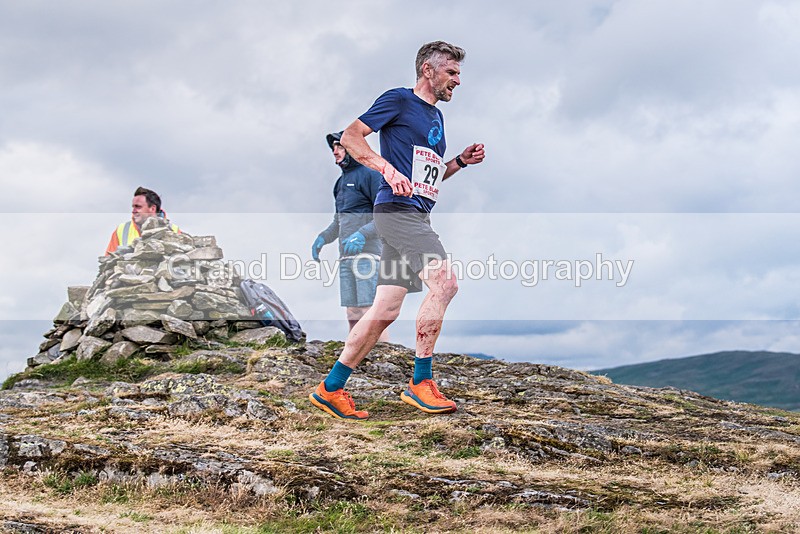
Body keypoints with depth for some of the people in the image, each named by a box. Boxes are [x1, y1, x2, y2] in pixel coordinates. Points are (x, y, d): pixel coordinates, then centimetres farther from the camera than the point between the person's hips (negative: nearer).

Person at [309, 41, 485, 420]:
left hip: (418, 215, 9)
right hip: (397, 208, -9)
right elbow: (350, 137, -7)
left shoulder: (436, 116, 25)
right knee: (444, 281, -23)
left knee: (385, 310, 4)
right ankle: (420, 383, -16)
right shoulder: (399, 99, 0)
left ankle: (330, 389, 10)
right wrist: (388, 168, -20)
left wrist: (461, 161, 14)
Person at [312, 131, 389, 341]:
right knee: (353, 313, 7)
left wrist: (361, 235, -23)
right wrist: (322, 238, 11)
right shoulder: (341, 182, 22)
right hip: (346, 258, 8)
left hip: (367, 253, -8)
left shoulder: (370, 175, -3)